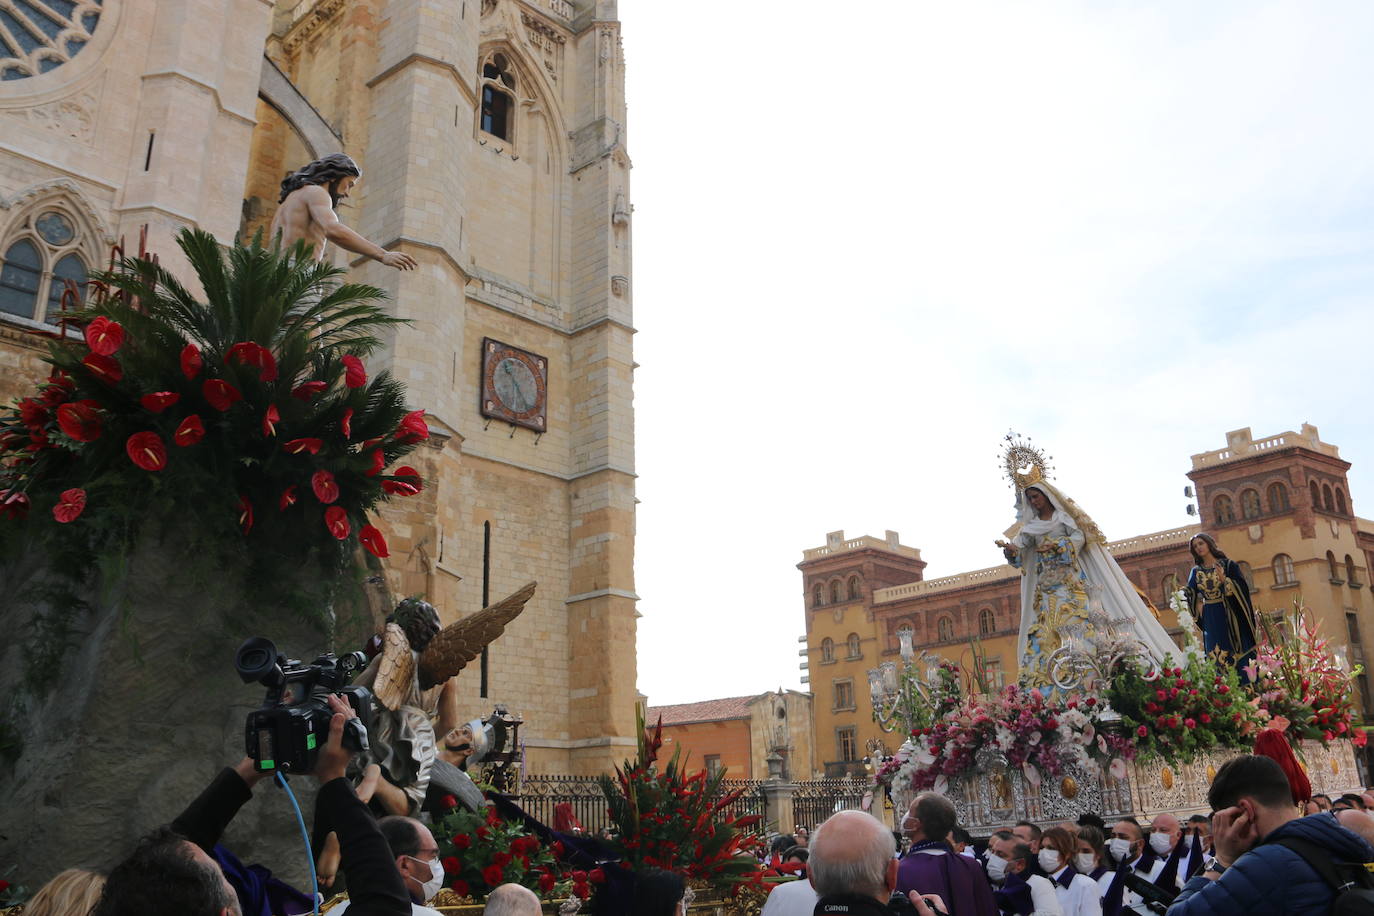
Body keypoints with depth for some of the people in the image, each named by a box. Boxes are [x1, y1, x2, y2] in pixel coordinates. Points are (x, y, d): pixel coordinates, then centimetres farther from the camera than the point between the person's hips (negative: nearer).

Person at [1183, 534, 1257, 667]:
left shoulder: (1228, 564, 1)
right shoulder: (1196, 571, 10)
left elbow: (1242, 587, -8)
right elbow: (1190, 594, 5)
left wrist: (1225, 580, -22)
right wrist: (1180, 593, -14)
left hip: (1229, 616, -3)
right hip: (1210, 621, 3)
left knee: (1240, 656, -3)